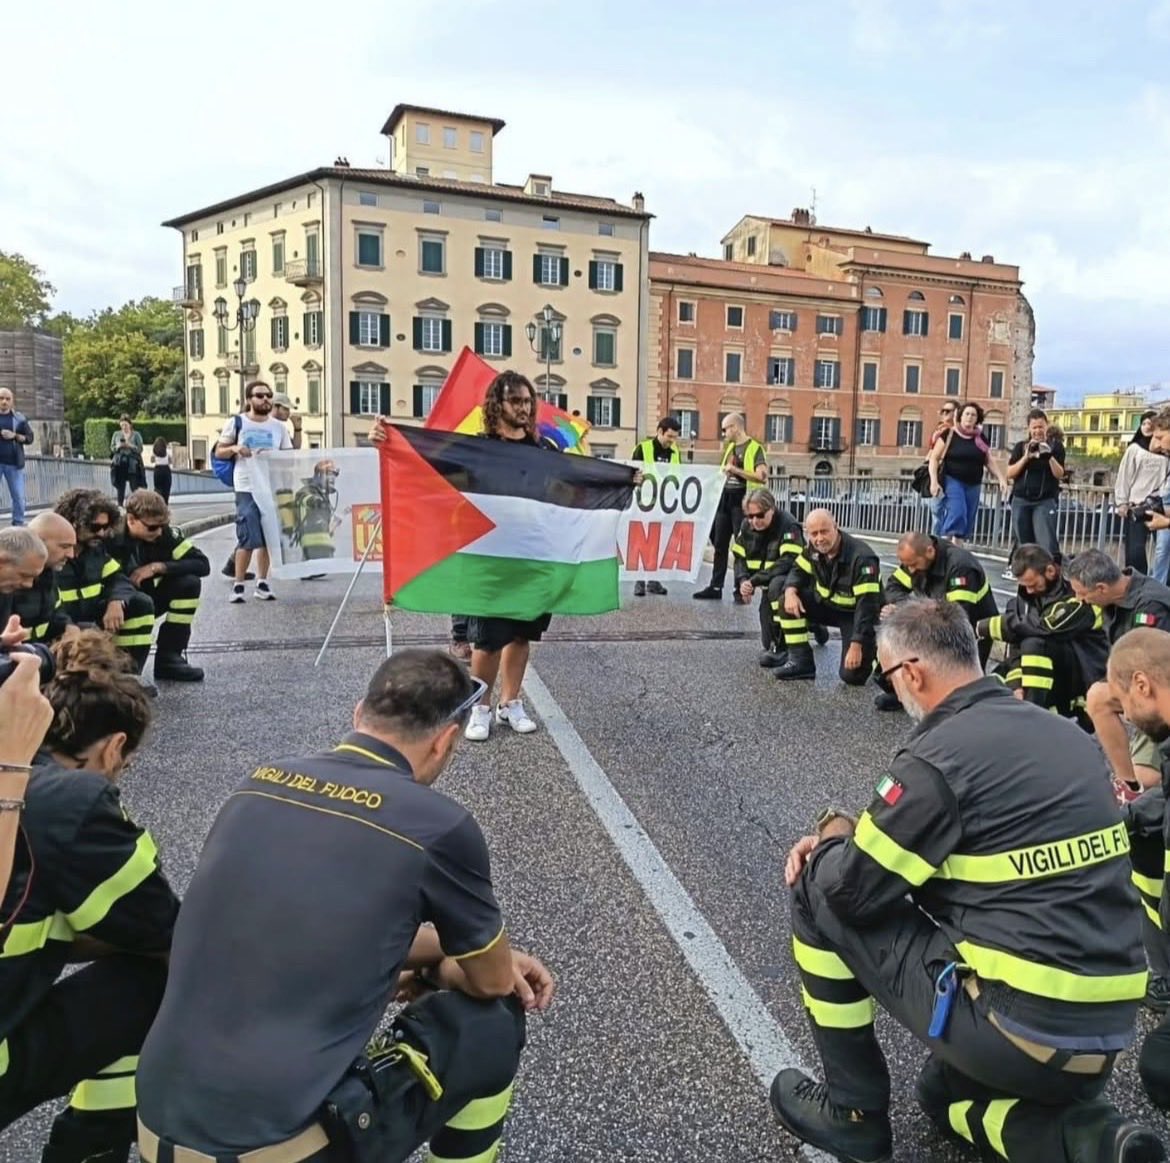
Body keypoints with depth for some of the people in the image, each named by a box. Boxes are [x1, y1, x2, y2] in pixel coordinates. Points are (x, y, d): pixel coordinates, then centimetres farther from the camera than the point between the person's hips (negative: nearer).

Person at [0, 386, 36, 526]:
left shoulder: (20, 418, 7)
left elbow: (30, 437, 5)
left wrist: (14, 436, -11)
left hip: (14, 462, 0)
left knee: (18, 496, 2)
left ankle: (19, 525, 11)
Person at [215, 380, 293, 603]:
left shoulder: (278, 427, 12)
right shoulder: (237, 423, 4)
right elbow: (219, 452, 7)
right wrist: (234, 448, -12)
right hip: (247, 488, -3)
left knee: (268, 538, 5)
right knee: (248, 538, -10)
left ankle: (262, 583, 14)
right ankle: (238, 585, 0)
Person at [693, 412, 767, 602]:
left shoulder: (754, 448, -9)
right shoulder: (730, 447, 15)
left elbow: (762, 476, -21)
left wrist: (735, 470, -20)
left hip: (743, 500, -8)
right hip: (725, 498, 8)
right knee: (720, 544, 9)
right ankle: (715, 587, 15)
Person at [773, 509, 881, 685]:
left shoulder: (861, 557, -30)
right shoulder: (813, 548, -9)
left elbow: (867, 603, -32)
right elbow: (798, 571, 1)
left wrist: (856, 645, -35)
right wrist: (790, 591, -25)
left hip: (856, 614, -6)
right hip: (829, 604, 6)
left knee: (851, 674, -21)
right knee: (789, 601, -16)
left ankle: (871, 649, 13)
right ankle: (801, 661, -7)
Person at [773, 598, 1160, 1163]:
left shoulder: (938, 757, -18)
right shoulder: (1066, 735, 7)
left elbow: (851, 888, -10)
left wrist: (835, 835, 11)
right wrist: (856, 839, 15)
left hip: (1016, 1027, -8)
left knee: (817, 894, 5)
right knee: (947, 1092, 36)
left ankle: (852, 1110, 15)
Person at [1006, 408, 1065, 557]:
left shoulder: (1056, 446, 5)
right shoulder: (1020, 446, 9)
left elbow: (1060, 475, -3)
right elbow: (1010, 474, -1)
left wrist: (1049, 456, -19)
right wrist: (1026, 457, -13)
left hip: (1045, 501, -2)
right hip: (1021, 501, 2)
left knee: (1047, 543, -14)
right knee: (1024, 544, 6)